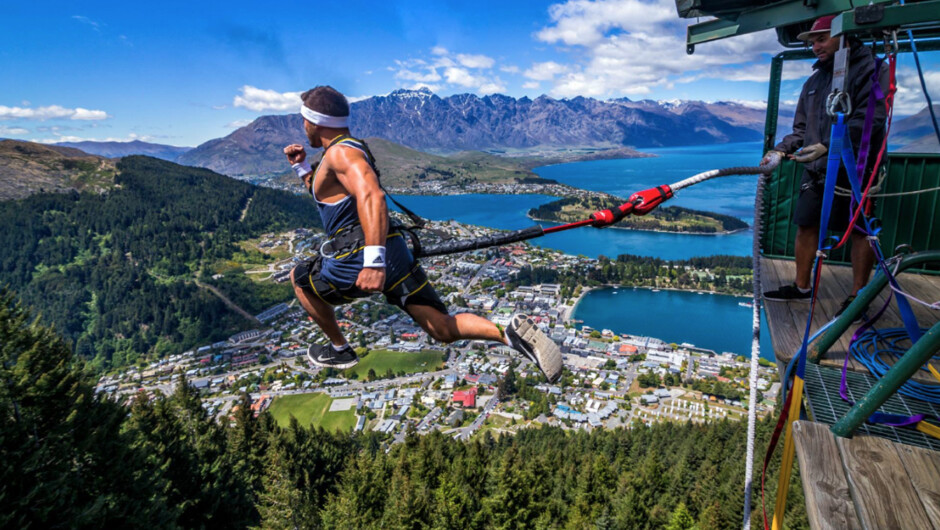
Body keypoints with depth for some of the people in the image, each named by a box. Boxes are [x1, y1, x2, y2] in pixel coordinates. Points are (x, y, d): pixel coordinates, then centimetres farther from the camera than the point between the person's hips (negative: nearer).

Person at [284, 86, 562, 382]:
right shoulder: (349, 150, 26)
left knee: (299, 279, 22)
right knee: (444, 330, 3)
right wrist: (301, 166, 30)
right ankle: (511, 333, -17)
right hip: (395, 254, 9)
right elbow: (323, 195, 41)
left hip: (359, 258, -9)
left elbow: (372, 197, -27)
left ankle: (339, 350, 29)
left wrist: (373, 261, -37)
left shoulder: (341, 151, -6)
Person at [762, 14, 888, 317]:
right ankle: (801, 288, 18)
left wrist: (829, 147, -27)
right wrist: (781, 149, 0)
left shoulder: (869, 69, -6)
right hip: (816, 169, 7)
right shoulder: (814, 81, 16)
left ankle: (858, 296, 12)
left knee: (860, 231, 2)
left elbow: (870, 120, -17)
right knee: (806, 225, 7)